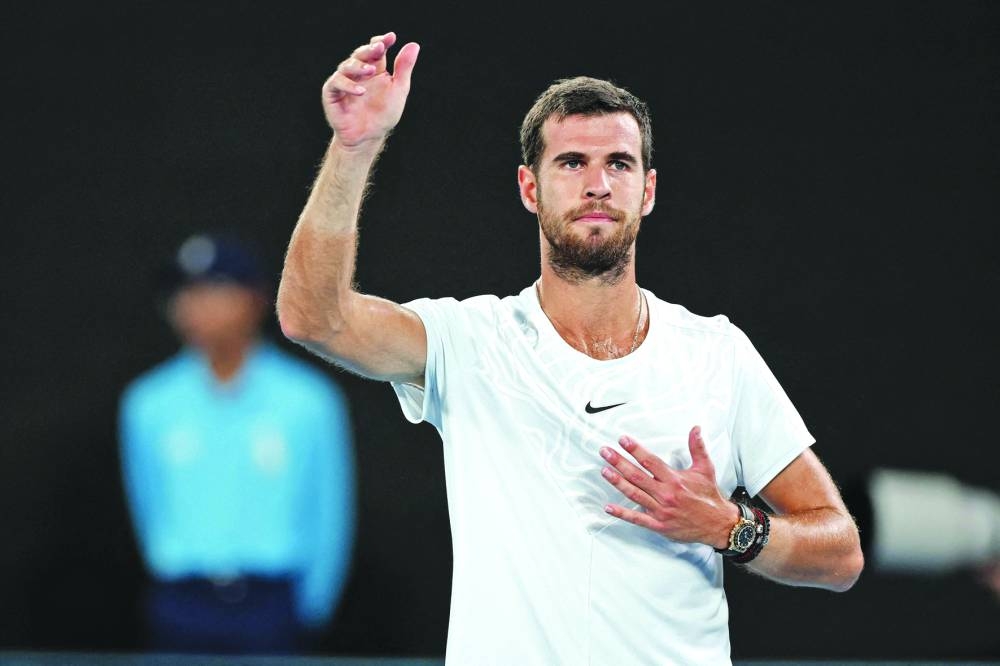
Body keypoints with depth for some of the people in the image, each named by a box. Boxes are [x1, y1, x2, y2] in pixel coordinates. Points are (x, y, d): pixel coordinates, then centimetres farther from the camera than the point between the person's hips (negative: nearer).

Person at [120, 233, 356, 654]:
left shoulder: (310, 401, -2)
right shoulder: (147, 406, 4)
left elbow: (331, 516, 3)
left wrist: (309, 612, 3)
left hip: (274, 604, -2)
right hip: (182, 610, 2)